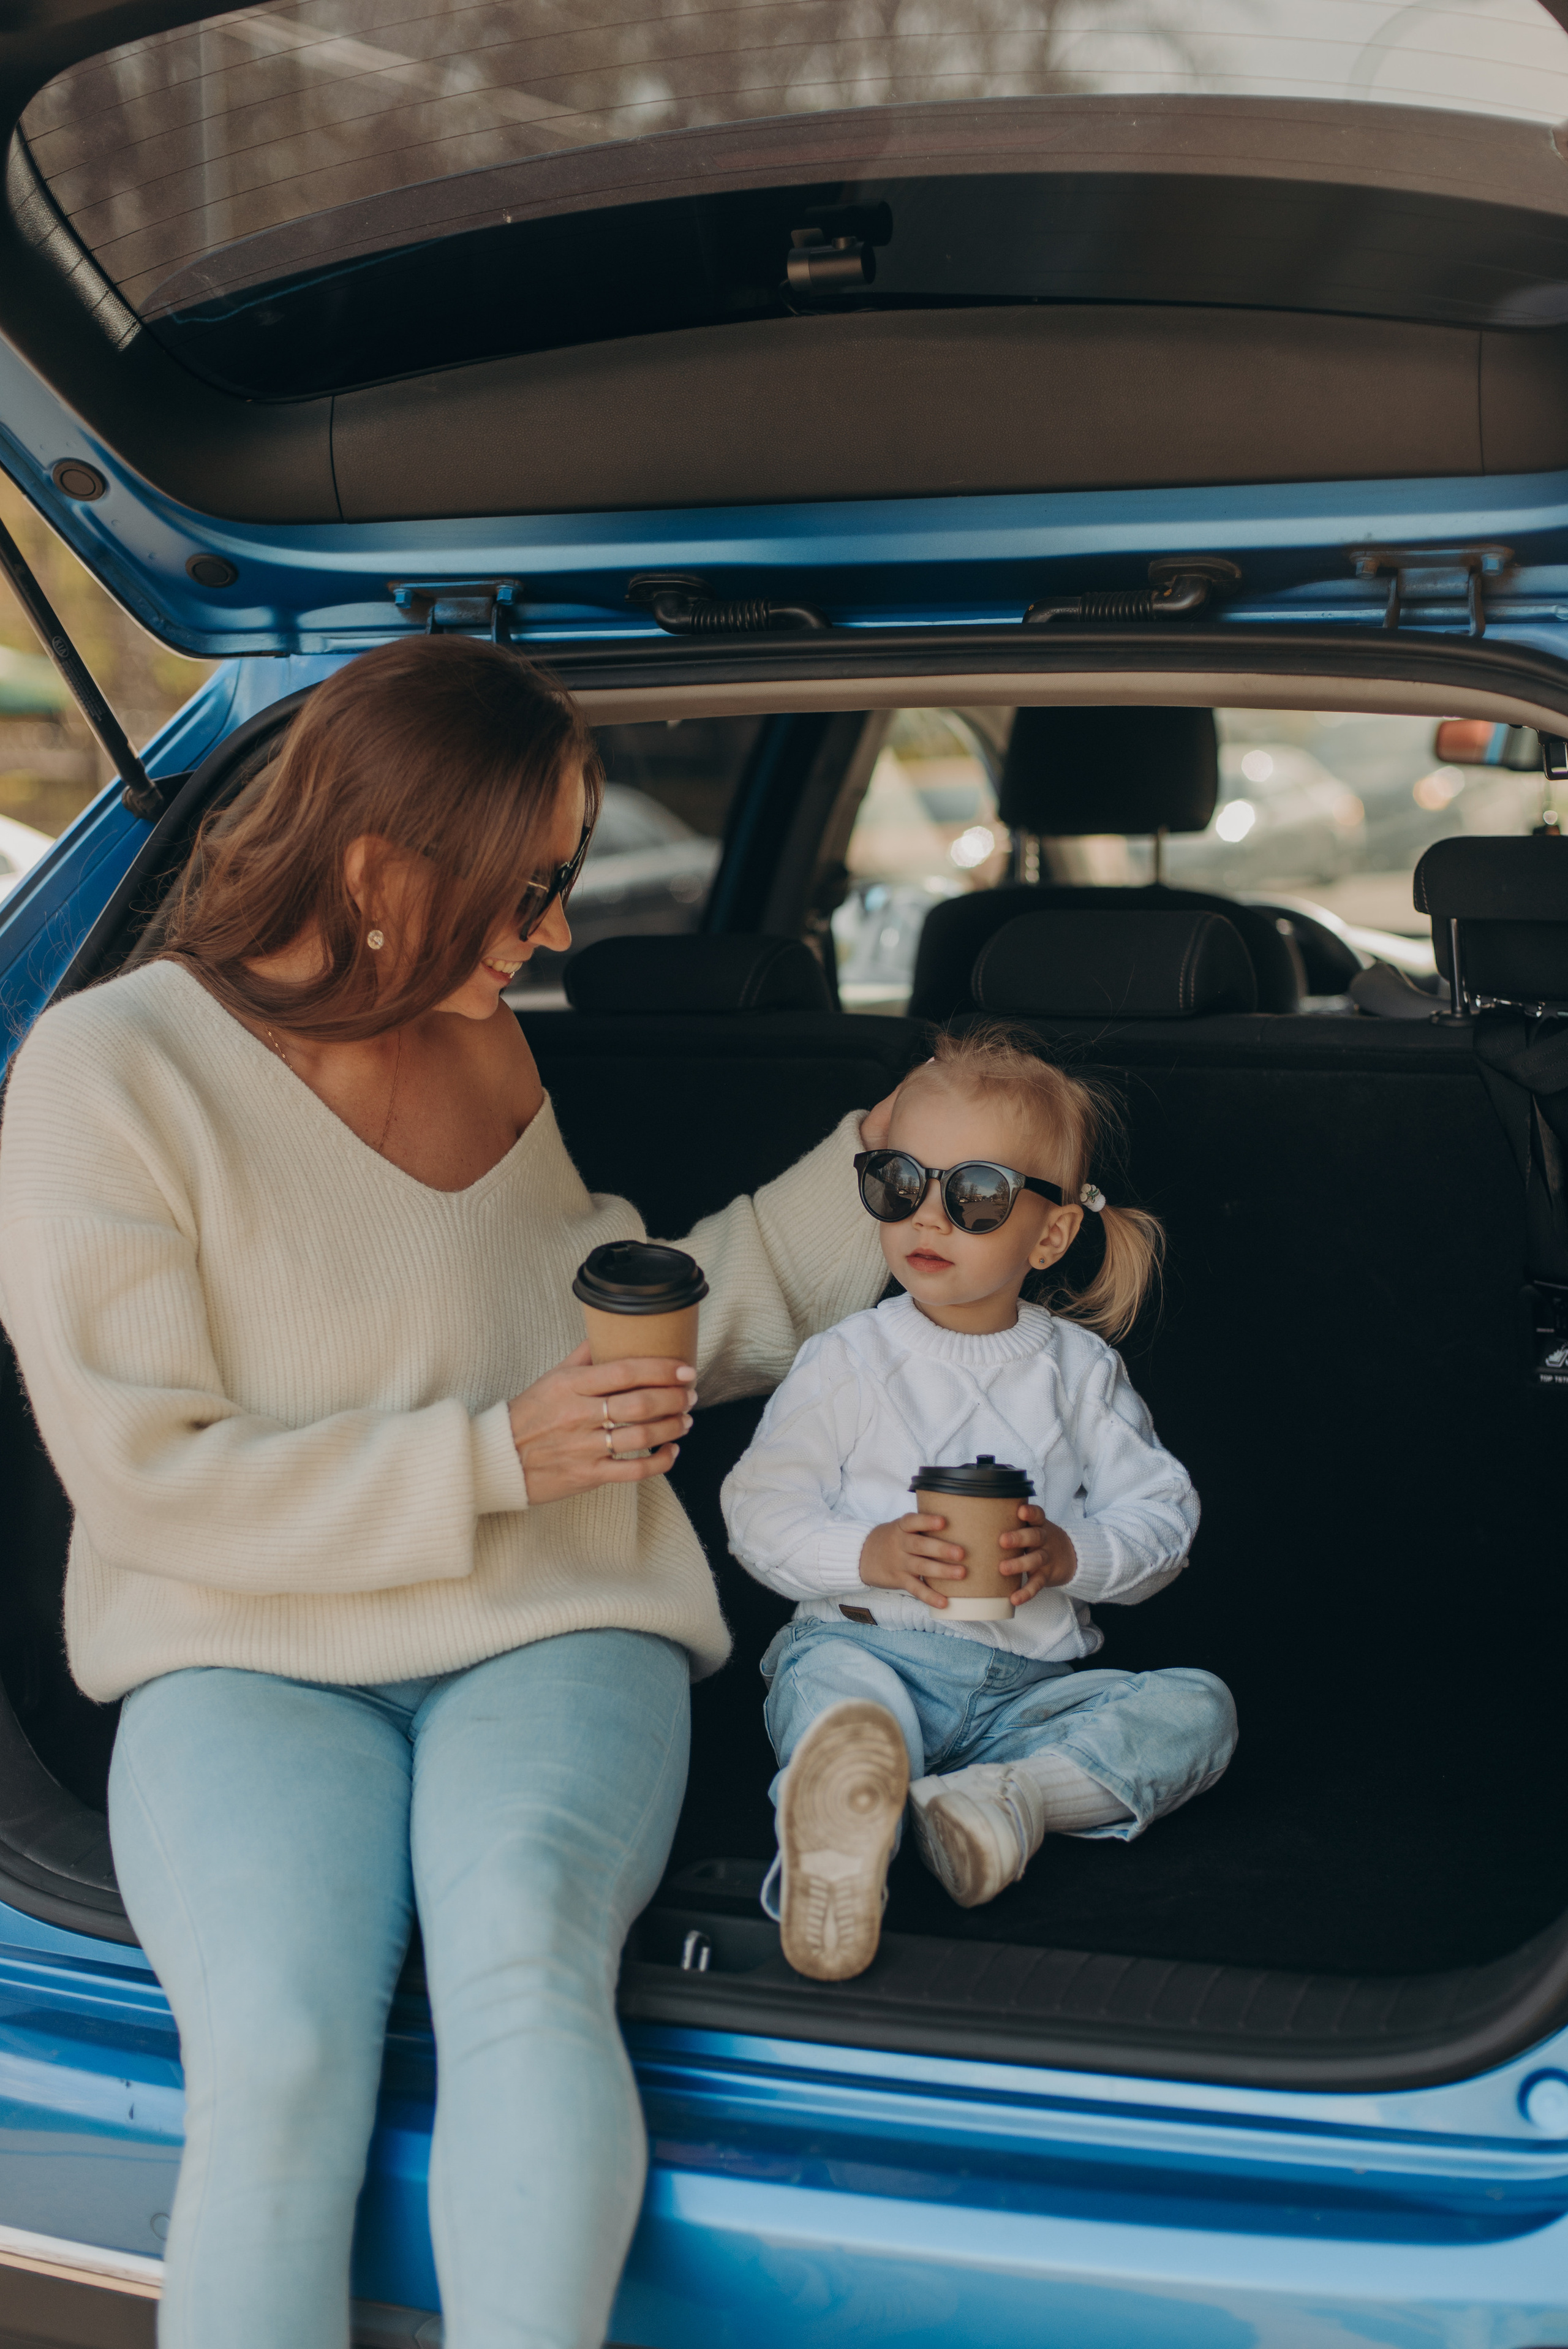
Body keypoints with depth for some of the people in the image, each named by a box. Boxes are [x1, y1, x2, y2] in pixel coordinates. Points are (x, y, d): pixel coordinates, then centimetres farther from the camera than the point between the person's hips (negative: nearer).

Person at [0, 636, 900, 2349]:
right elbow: (146, 1472, -9)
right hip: (247, 1651, -3)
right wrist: (492, 1458, -13)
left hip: (550, 1630, 3)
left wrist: (867, 1170, 17)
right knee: (281, 2049, -31)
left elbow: (625, 1337, 23)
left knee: (520, 1949, -31)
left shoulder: (486, 1052, 13)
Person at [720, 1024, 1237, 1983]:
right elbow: (759, 1510, 1)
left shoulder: (1081, 1370, 11)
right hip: (869, 1644, -3)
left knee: (1198, 1706, -19)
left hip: (1026, 1684, 3)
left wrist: (1071, 1552, -13)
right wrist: (869, 1554, -17)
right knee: (837, 1680, -37)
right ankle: (835, 1842, -65)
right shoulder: (847, 1361, 6)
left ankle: (1012, 1799, -38)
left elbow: (1164, 1516, 8)